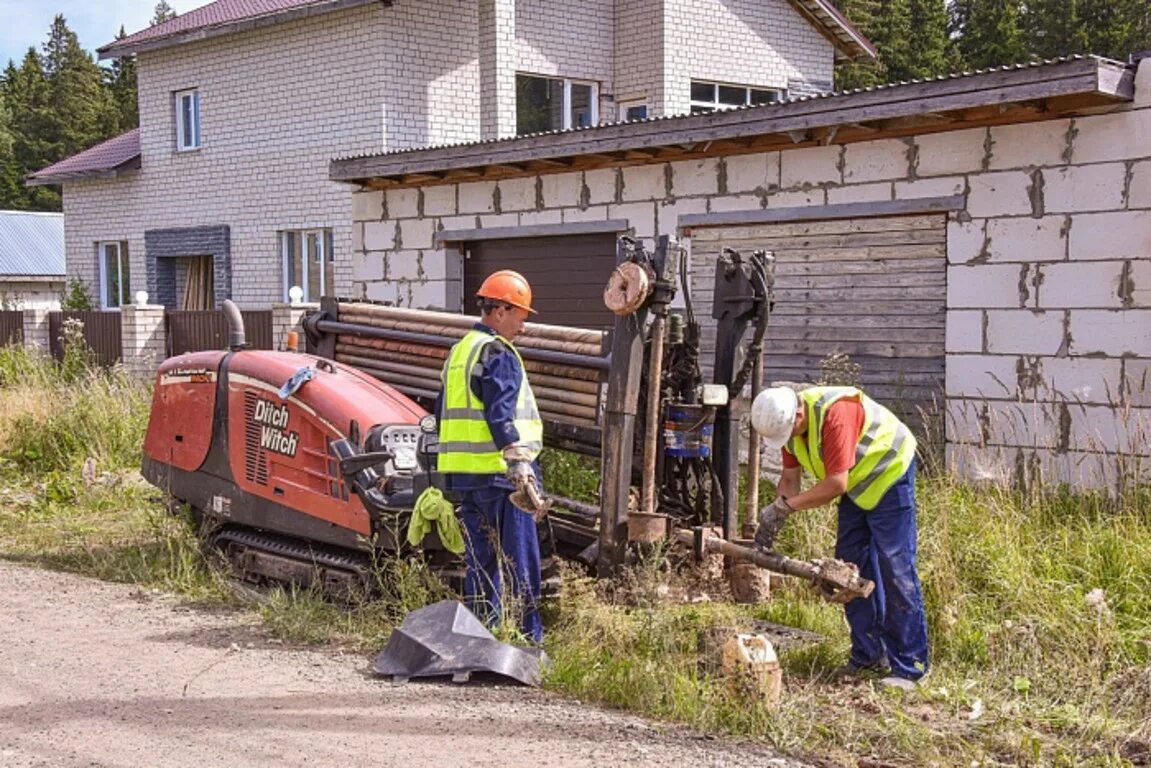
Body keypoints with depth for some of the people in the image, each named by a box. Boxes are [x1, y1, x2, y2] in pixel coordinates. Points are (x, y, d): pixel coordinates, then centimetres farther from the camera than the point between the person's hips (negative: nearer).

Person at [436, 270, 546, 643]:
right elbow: (502, 415, -22)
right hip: (498, 473, -9)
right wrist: (519, 462, -27)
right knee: (519, 559, -3)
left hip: (462, 472, 9)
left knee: (480, 557, 14)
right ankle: (527, 638, -1)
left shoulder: (459, 351, 18)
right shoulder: (497, 353, -11)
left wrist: (447, 468, 29)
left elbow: (444, 414, 23)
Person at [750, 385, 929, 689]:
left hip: (889, 475, -9)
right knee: (851, 565, 7)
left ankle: (908, 667, -7)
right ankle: (869, 657, 16)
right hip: (857, 483, 9)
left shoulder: (835, 414, -35)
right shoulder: (789, 422, -7)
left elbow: (836, 484, -35)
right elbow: (790, 477, -1)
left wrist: (785, 505, -28)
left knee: (895, 569, -11)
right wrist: (773, 519, -14)